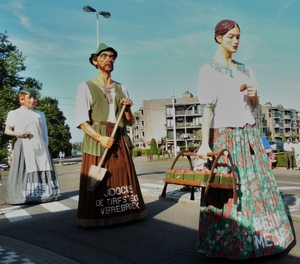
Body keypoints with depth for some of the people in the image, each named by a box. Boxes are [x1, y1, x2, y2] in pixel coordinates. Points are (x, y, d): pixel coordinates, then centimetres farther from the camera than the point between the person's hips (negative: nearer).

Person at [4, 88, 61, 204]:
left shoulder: (40, 114, 18)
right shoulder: (14, 113, 9)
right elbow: (7, 130, 3)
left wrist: (45, 146, 6)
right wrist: (19, 134, -15)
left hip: (39, 146, 3)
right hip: (24, 146, -3)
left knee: (42, 169, -1)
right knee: (24, 171, -7)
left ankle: (42, 193, 3)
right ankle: (23, 195, -4)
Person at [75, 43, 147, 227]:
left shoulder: (122, 89, 17)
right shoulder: (86, 87, 3)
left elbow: (131, 122, 17)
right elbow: (82, 121, -6)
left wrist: (127, 109, -3)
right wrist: (100, 138, -19)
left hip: (120, 142, 4)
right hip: (96, 141, -4)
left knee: (123, 181, 4)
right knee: (97, 183, -3)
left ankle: (124, 213, 15)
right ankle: (95, 218, 9)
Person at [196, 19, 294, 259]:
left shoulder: (245, 70, 14)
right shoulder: (209, 70, -3)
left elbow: (255, 106, 19)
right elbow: (207, 108, -12)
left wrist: (254, 94, -4)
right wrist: (205, 143, -20)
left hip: (248, 134, 6)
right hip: (223, 135, -5)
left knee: (256, 185, 7)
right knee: (226, 189, -2)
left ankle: (260, 238, 21)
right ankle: (227, 243, 13)